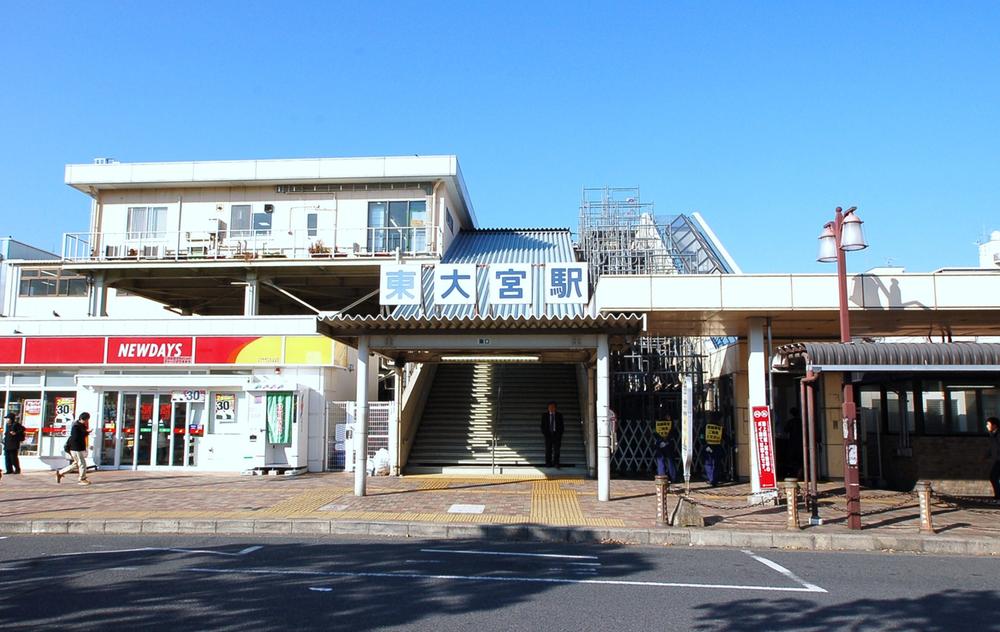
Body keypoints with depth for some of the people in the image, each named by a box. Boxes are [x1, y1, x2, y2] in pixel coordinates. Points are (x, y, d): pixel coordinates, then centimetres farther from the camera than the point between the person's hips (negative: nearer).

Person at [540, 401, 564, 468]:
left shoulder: (559, 415, 4)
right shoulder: (544, 415, 6)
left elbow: (561, 425, 6)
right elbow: (543, 425, 8)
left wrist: (560, 433, -4)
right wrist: (544, 433, -3)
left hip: (556, 434, -1)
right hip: (548, 434, 1)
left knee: (556, 449, -7)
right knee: (548, 450, 3)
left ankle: (556, 464, -8)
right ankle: (548, 463, 10)